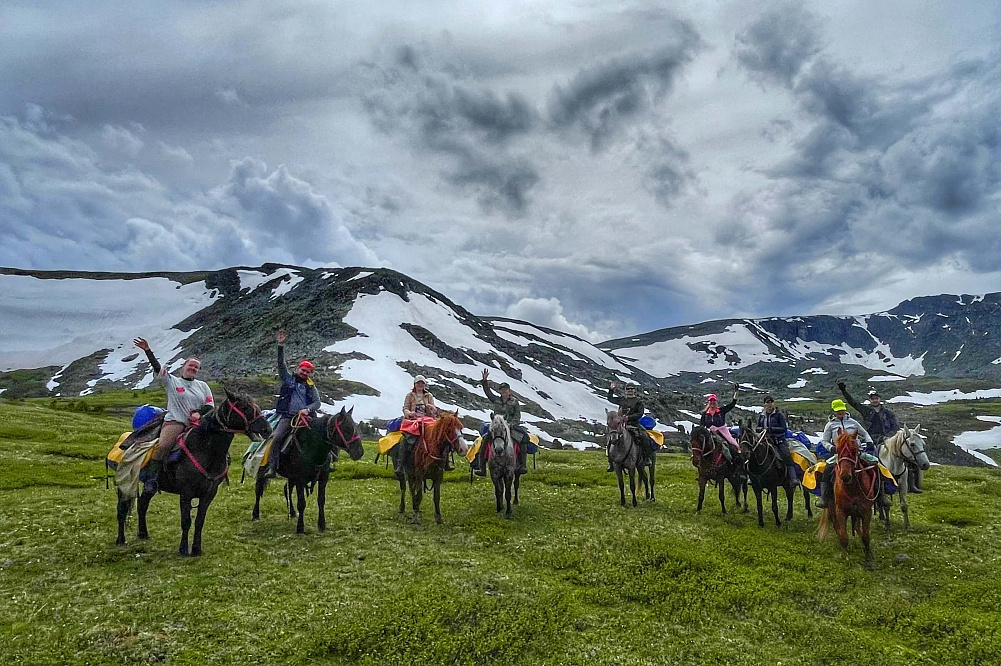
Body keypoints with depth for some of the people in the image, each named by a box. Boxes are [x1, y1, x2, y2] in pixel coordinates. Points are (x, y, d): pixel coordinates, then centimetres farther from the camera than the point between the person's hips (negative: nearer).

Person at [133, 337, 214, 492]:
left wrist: (199, 413, -6)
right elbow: (157, 368, -1)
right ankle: (151, 478, -22)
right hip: (175, 421, -3)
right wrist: (148, 350, -12)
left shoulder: (203, 386, 20)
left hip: (196, 423, 3)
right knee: (162, 445, -27)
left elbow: (210, 406, 14)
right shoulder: (172, 381, 12)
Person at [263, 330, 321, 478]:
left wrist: (307, 410, -11)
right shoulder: (288, 378, 17)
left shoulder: (311, 387, 19)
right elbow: (281, 363, 5)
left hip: (305, 418, 2)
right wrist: (281, 346, -5)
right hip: (287, 417, -2)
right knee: (277, 438, -22)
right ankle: (272, 469, -19)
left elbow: (317, 403, 10)